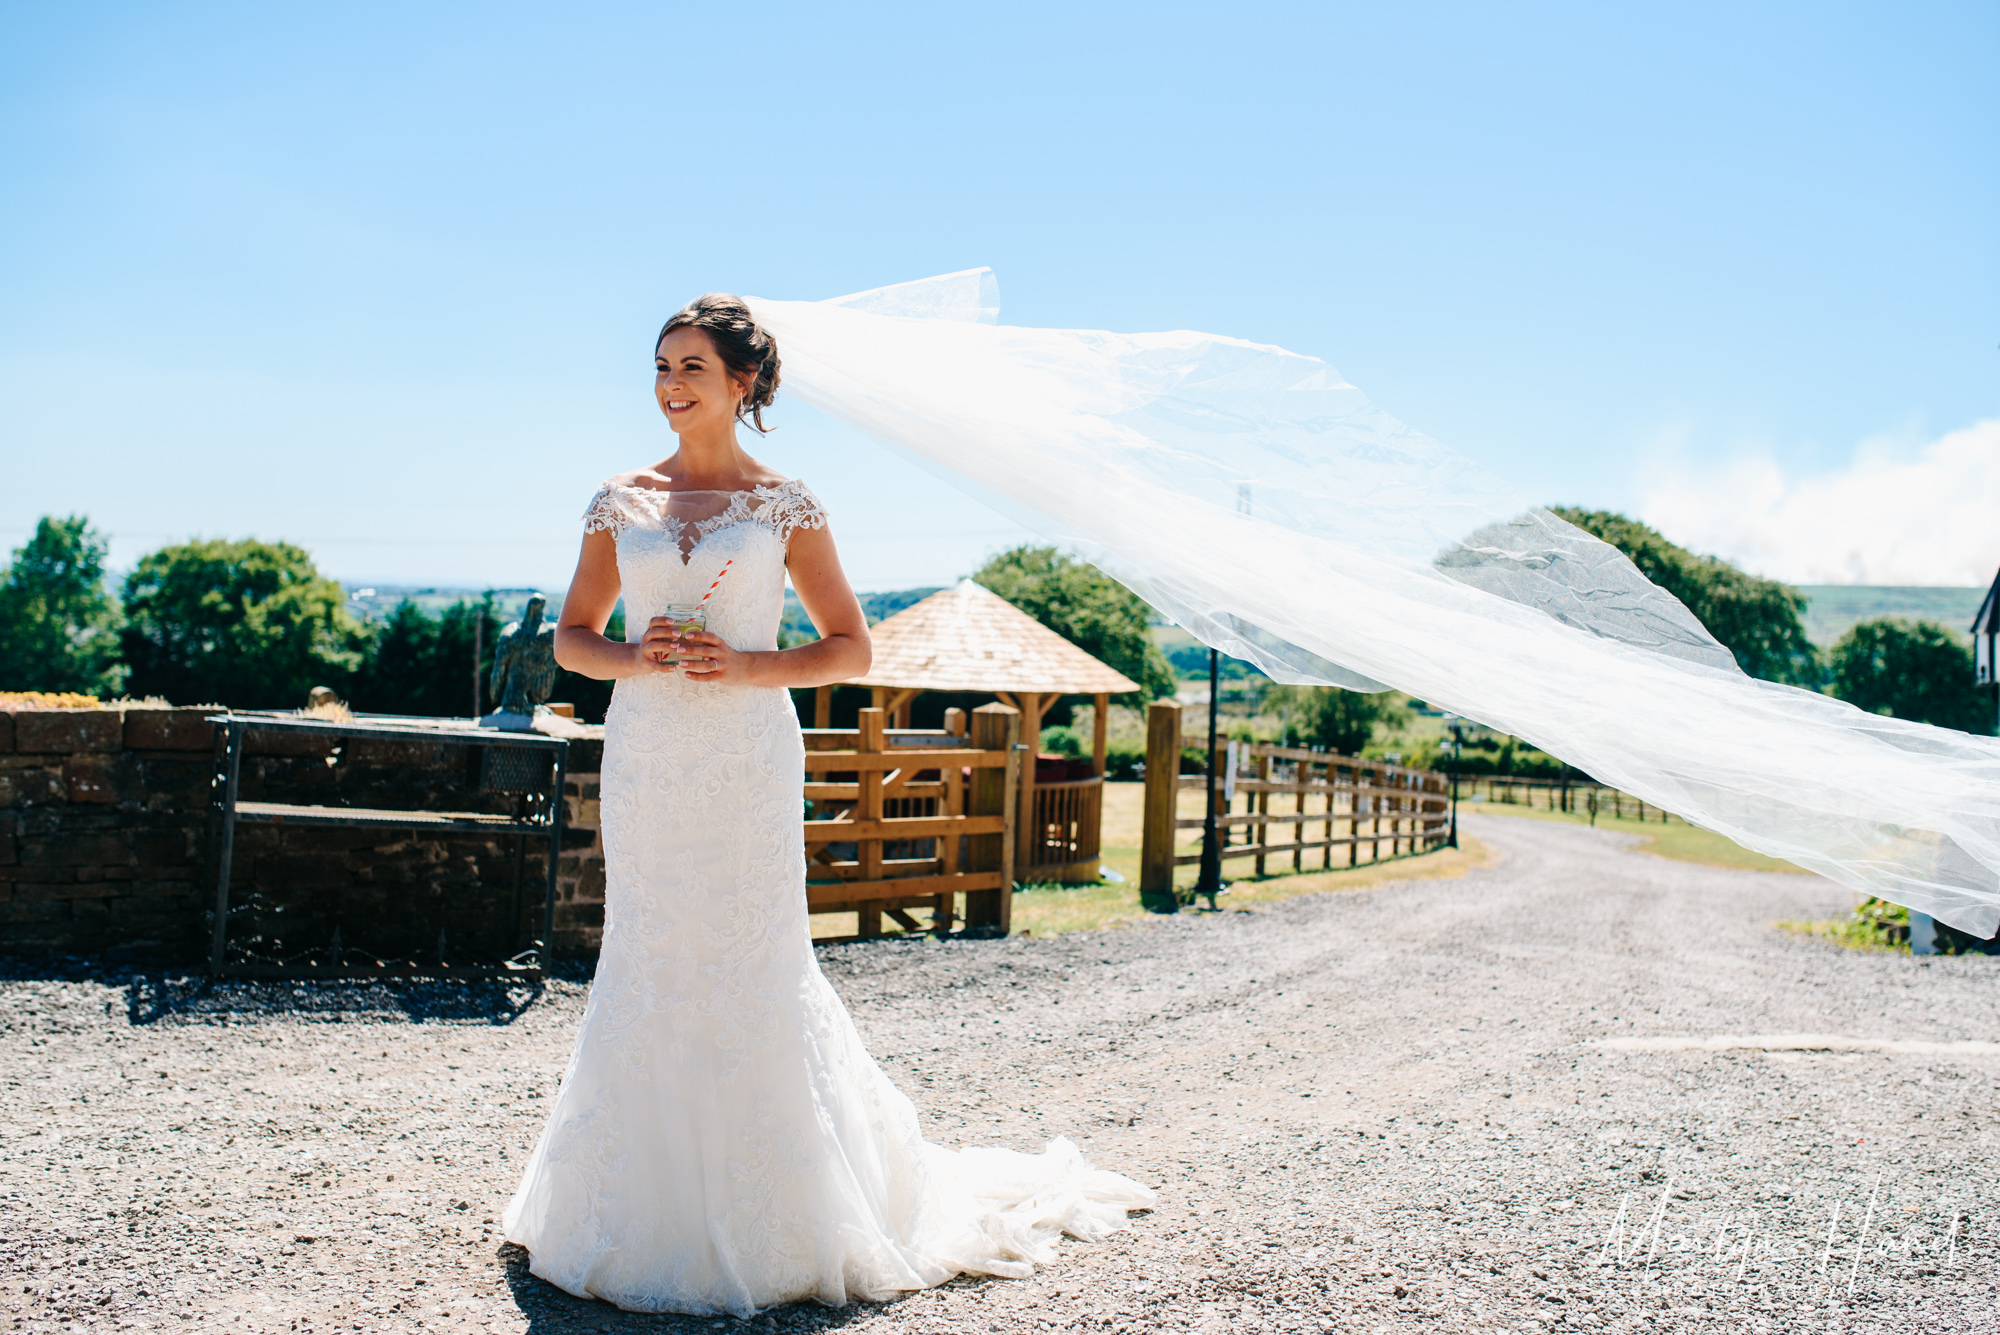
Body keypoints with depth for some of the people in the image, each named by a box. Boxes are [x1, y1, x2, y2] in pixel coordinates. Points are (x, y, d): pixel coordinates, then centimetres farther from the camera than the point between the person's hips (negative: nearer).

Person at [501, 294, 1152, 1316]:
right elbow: (572, 635, 14)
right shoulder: (620, 501, 9)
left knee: (753, 967, 0)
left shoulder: (784, 505, 1)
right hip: (646, 759, 3)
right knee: (648, 965, 7)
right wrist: (633, 657, -7)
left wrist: (744, 667, -13)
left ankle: (774, 1211, 17)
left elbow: (849, 646, 2)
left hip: (747, 760, -3)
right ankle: (651, 1203, 23)